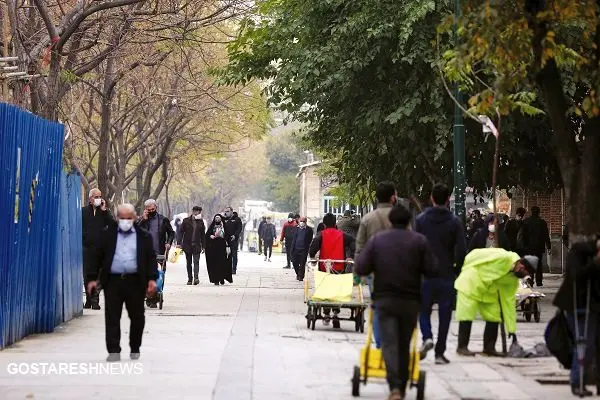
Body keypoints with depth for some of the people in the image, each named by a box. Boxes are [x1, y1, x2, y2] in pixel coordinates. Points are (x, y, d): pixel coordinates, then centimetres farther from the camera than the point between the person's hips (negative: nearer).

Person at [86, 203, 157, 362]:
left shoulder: (144, 236, 7)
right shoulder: (107, 235, 8)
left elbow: (151, 258, 4)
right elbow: (98, 257, 8)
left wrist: (152, 279, -7)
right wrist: (92, 278, 3)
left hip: (135, 282, 0)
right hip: (112, 281, 0)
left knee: (137, 317, 8)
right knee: (112, 318, -3)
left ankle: (135, 349, 23)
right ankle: (113, 351, -1)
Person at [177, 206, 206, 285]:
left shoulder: (201, 222, 5)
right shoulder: (186, 221, 1)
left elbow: (203, 235, 10)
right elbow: (181, 232, 2)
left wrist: (203, 246, 7)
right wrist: (179, 243, -5)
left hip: (196, 246, -1)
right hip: (187, 245, 1)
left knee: (196, 261, -14)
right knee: (188, 262, 9)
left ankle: (196, 278, -24)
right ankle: (189, 279, 17)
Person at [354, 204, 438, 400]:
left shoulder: (376, 240, 1)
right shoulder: (419, 240, -1)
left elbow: (360, 269, -4)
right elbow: (432, 271, -4)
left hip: (384, 299, -1)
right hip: (411, 300, 1)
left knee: (389, 342, -4)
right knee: (404, 344, 13)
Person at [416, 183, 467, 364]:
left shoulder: (421, 220, -1)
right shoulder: (454, 222, -3)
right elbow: (461, 250, -7)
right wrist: (457, 269, 8)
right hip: (447, 275, 0)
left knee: (424, 309, 15)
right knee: (444, 314, 7)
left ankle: (427, 337, -10)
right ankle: (440, 352, 6)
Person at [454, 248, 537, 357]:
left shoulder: (513, 280, -3)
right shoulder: (503, 258, -27)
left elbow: (509, 302, 1)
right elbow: (474, 255, -22)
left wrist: (512, 329, 0)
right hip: (471, 282, -8)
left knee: (494, 316, 3)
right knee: (467, 315, -9)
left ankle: (489, 348, 12)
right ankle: (462, 347, -1)